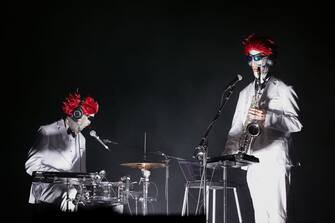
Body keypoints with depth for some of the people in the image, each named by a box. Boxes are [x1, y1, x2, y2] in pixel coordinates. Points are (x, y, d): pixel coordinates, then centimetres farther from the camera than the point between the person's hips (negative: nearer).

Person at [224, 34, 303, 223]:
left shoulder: (283, 90, 1)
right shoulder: (246, 93, 18)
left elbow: (296, 123, -6)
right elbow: (237, 127, 15)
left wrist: (268, 117, -21)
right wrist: (229, 153, 0)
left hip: (275, 162, -6)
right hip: (253, 163, 6)